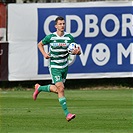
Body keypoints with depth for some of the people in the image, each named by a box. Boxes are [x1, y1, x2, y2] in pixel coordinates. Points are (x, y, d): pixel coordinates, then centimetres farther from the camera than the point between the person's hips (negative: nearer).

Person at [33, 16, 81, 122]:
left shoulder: (69, 37, -3)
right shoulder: (50, 37, -8)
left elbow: (79, 51, 3)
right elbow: (40, 44, 10)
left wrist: (77, 51, -21)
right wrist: (44, 54, -8)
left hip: (65, 66, 4)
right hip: (54, 66, -4)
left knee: (57, 89, 14)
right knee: (61, 88, -14)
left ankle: (39, 88, 41)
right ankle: (67, 114, -13)